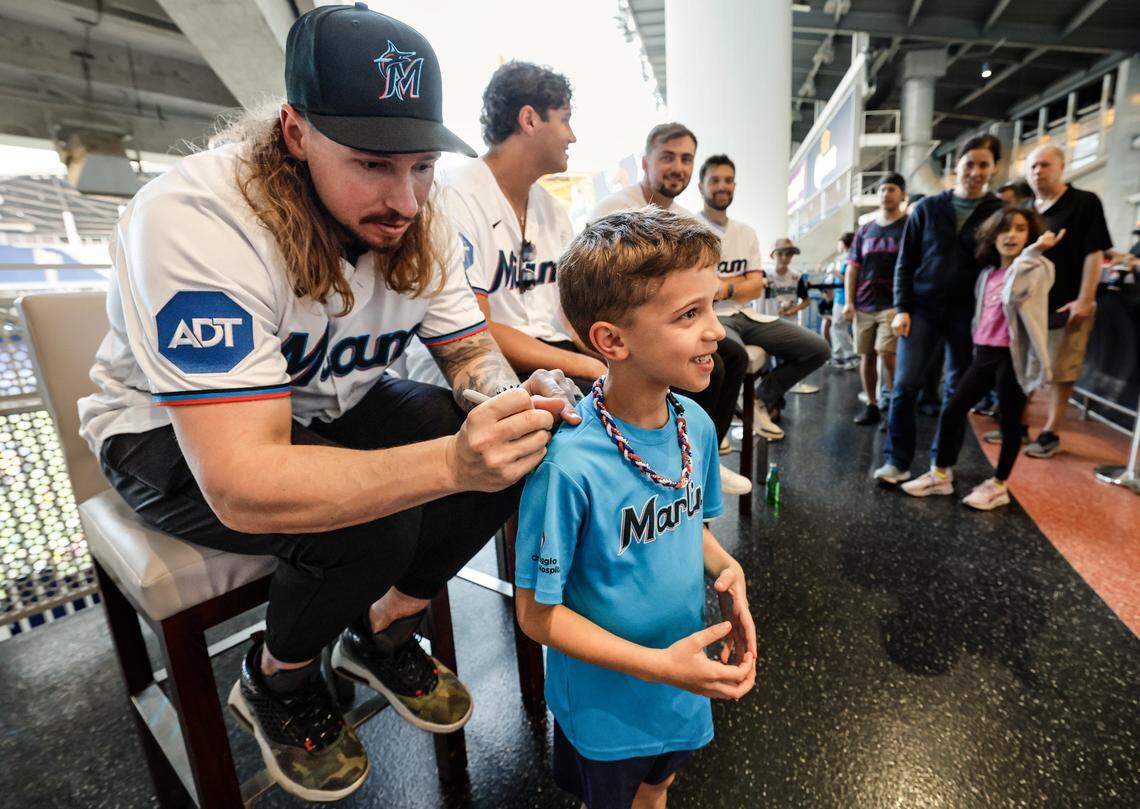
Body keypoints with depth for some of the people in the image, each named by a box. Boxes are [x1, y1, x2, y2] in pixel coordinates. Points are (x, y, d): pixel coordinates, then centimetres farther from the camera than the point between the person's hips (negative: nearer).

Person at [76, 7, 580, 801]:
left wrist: (509, 395, -28)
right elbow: (241, 485, -38)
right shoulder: (196, 221, -31)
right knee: (371, 525, -32)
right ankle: (276, 681, 6)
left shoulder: (416, 223, -12)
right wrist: (451, 460, -50)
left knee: (515, 453, -14)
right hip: (168, 432, -4)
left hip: (332, 405, 5)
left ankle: (381, 635, 10)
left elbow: (470, 348, -5)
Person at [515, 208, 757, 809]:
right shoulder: (568, 461, -34)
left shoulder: (696, 424, -13)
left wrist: (725, 569, -14)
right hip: (607, 707, -5)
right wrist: (657, 664, -23)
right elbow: (537, 613, -22)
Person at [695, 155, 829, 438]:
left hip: (746, 316, 7)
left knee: (816, 349, 0)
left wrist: (725, 288, -11)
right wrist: (741, 281, -4)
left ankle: (760, 403, 15)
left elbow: (756, 289, 8)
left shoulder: (746, 232, 18)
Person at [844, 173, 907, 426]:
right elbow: (853, 267, 11)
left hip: (893, 303, -4)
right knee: (866, 355, 6)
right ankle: (871, 406, 17)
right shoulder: (864, 230, 13)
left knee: (887, 353, -15)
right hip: (864, 305, 4)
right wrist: (849, 301, 2)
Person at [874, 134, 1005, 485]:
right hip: (923, 308, 0)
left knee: (957, 391, 7)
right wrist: (902, 308, -4)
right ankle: (897, 462, 1)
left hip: (967, 314, 1)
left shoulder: (999, 213, 5)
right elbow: (905, 262, 6)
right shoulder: (928, 208, 6)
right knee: (905, 385, -8)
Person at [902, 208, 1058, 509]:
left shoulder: (1038, 268, -5)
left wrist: (1033, 250, -20)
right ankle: (940, 475, 15)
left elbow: (1013, 293, -26)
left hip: (1013, 356, -6)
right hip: (985, 353, 6)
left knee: (1010, 421, 5)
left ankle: (998, 485, 18)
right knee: (951, 410, 3)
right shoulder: (988, 273, 14)